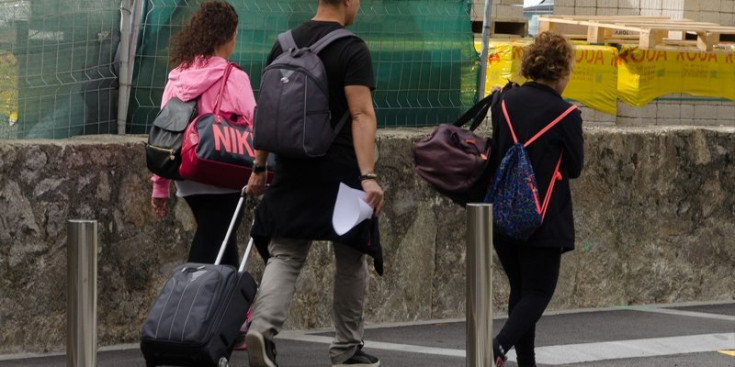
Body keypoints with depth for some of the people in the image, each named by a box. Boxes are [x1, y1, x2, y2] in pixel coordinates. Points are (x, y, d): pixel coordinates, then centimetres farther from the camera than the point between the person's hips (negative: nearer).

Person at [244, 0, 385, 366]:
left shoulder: (284, 45, 10)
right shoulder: (352, 50, -9)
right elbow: (362, 114, -18)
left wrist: (259, 168, 19)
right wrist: (368, 175, -22)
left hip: (291, 171, 5)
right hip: (340, 172, -4)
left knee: (284, 256, 2)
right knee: (350, 260, 11)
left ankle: (262, 328, -24)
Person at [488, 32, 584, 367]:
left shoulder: (505, 101, 3)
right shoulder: (565, 114, -11)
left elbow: (493, 156, 11)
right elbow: (575, 168, -1)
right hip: (544, 219, -5)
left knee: (521, 290, 15)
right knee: (538, 291, 2)